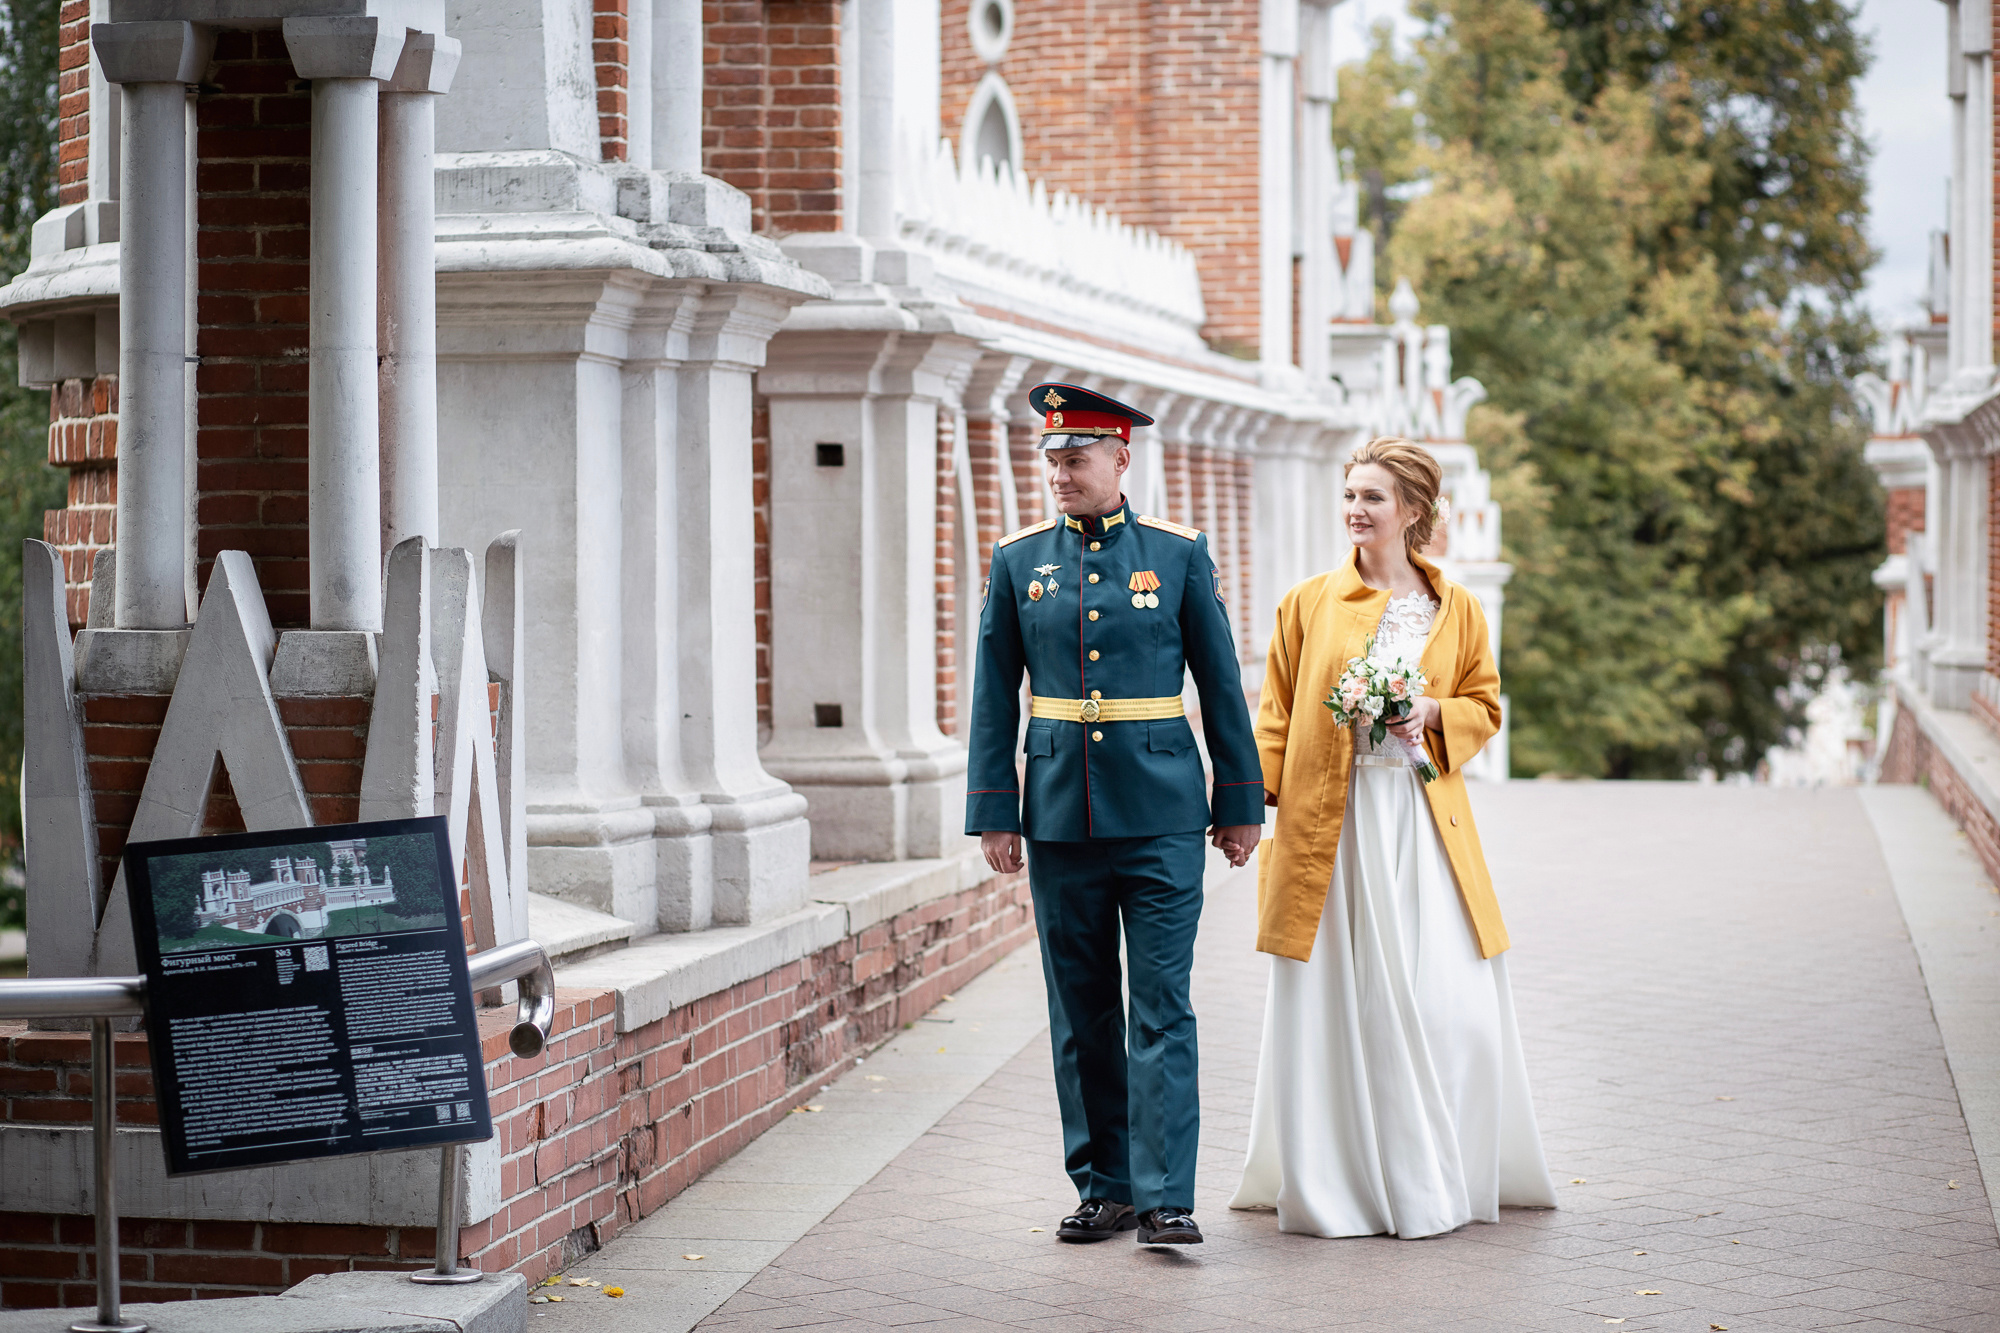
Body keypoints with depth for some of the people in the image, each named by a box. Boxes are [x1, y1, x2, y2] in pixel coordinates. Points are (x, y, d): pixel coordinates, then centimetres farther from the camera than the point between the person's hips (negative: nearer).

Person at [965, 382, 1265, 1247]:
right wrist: (994, 813, 2)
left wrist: (1240, 802, 3)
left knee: (1161, 1006, -6)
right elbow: (995, 698, 7)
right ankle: (1103, 1188, 16)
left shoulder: (1177, 553, 2)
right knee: (1081, 1010, 7)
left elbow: (1221, 683, 5)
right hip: (1060, 811, 2)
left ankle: (1165, 1198, -7)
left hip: (1159, 810, -2)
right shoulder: (1018, 560, 6)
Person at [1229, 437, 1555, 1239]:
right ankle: (1336, 1181, 10)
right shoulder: (1308, 603, 5)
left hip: (1423, 821, 1)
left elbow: (1486, 707, 14)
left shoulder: (1456, 610, 8)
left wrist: (1433, 712, -6)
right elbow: (1277, 717, 6)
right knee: (1336, 1004, 0)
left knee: (1447, 1003, -1)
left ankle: (1438, 1179, 14)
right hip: (1331, 824, -1)